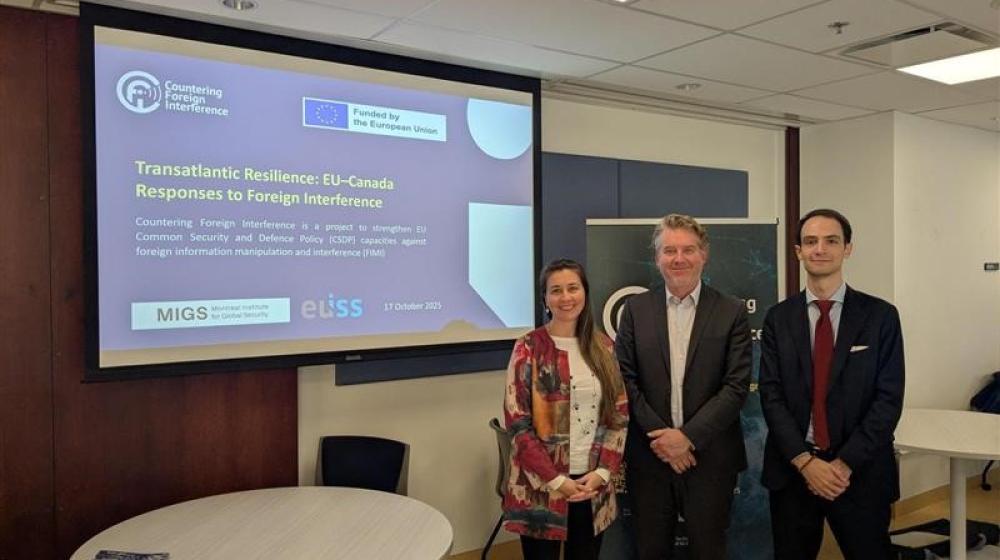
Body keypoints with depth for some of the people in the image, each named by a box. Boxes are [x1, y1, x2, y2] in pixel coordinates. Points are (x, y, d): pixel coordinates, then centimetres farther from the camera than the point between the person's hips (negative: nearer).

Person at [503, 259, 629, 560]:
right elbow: (517, 422, -10)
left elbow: (619, 415, 6)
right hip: (541, 485, -3)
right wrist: (555, 480, -12)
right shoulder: (529, 348, -7)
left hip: (592, 484, 4)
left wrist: (602, 471, -5)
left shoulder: (603, 346, 5)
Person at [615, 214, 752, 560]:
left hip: (710, 456, -1)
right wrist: (660, 437, -10)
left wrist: (688, 437, -14)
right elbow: (624, 378, -1)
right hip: (649, 456, 1)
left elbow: (737, 386, -7)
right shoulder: (636, 309, 4)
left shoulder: (732, 312, -1)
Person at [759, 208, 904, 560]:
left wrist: (845, 463, -13)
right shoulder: (779, 318, 2)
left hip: (860, 472, -1)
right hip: (792, 469, 2)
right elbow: (771, 395, -3)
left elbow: (889, 399, -7)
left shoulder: (881, 316, -2)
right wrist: (805, 461, -13)